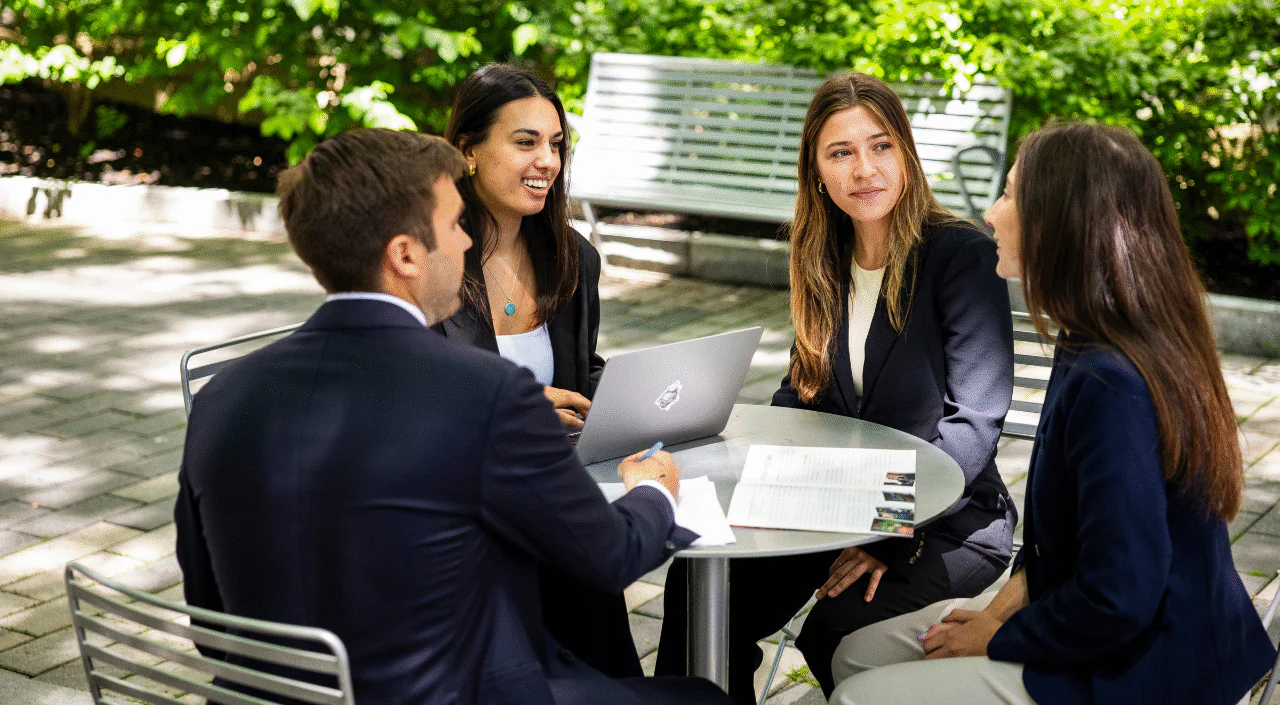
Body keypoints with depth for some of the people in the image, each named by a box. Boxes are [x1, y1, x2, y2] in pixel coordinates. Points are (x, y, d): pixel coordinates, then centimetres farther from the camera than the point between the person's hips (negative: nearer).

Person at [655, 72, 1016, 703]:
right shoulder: (824, 262, 8)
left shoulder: (964, 256, -13)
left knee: (836, 630, -30)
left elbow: (974, 421, -17)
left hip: (948, 520, -5)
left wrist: (895, 533, -23)